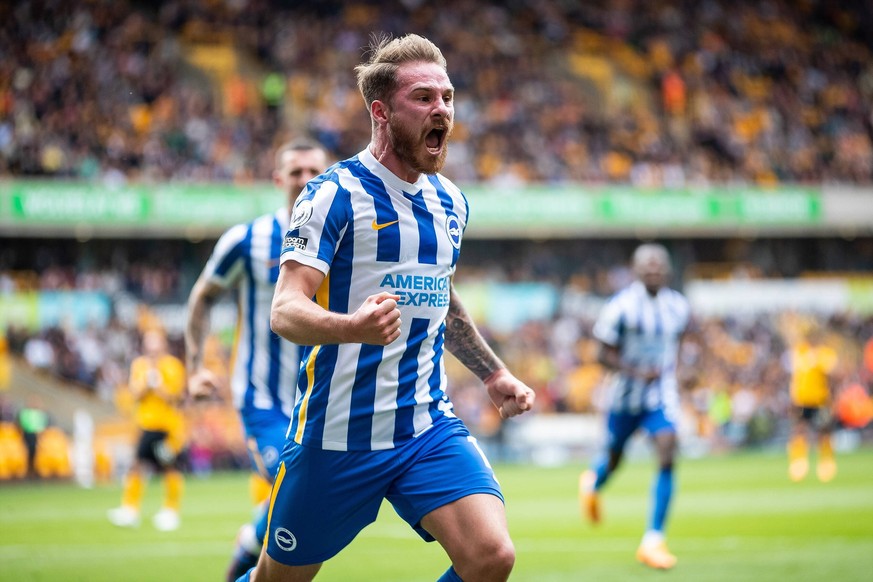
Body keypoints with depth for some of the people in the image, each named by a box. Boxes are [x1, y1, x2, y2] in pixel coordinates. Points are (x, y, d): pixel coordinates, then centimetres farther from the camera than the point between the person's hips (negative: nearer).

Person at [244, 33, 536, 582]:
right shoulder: (335, 194, -10)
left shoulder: (451, 202, 10)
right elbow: (285, 310, -19)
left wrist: (493, 373, 25)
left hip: (429, 428, 5)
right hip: (338, 432, -5)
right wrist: (354, 327, -38)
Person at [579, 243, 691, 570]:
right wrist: (636, 371, -26)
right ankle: (592, 484, 56)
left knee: (667, 457, -18)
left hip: (661, 396, 2)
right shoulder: (621, 307, -16)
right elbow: (604, 355, -13)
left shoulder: (677, 307, 0)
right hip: (626, 396, -2)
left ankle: (653, 542, -16)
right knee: (613, 460, 16)